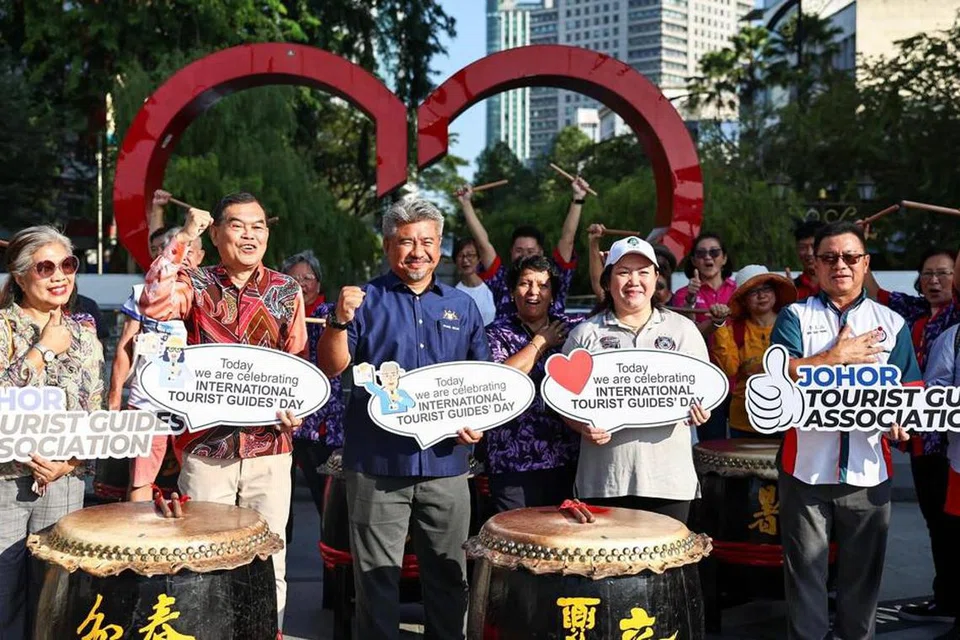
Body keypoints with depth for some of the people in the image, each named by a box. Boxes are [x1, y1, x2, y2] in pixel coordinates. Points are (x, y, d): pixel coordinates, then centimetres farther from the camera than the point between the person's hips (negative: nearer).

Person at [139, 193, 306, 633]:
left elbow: (299, 362, 8)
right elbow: (153, 304, -20)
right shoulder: (196, 285, 2)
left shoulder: (287, 291, 6)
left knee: (269, 565, 8)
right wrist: (183, 237, -17)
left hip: (269, 448, 1)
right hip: (206, 446, -1)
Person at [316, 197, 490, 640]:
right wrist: (340, 321, -22)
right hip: (377, 464, -2)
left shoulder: (462, 306, 11)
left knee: (448, 574, 12)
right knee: (376, 575, 5)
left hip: (445, 462, 3)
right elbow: (330, 369, -6)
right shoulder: (365, 301, 2)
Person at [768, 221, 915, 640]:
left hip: (869, 470, 2)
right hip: (807, 468, -2)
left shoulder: (891, 323, 10)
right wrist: (838, 356, -11)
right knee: (805, 571, 5)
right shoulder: (795, 317, 4)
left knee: (863, 571, 11)